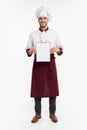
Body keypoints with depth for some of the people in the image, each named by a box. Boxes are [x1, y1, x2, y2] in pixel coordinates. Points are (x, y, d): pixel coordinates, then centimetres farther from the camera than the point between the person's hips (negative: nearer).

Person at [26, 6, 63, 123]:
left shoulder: (54, 33, 4)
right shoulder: (33, 34, 5)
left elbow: (61, 49, 5)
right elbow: (28, 51, 6)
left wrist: (56, 49, -17)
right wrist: (31, 51, -17)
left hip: (50, 63, 0)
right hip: (38, 63, 0)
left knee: (52, 89, 2)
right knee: (37, 89, 3)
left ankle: (52, 113, 19)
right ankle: (38, 114, 20)